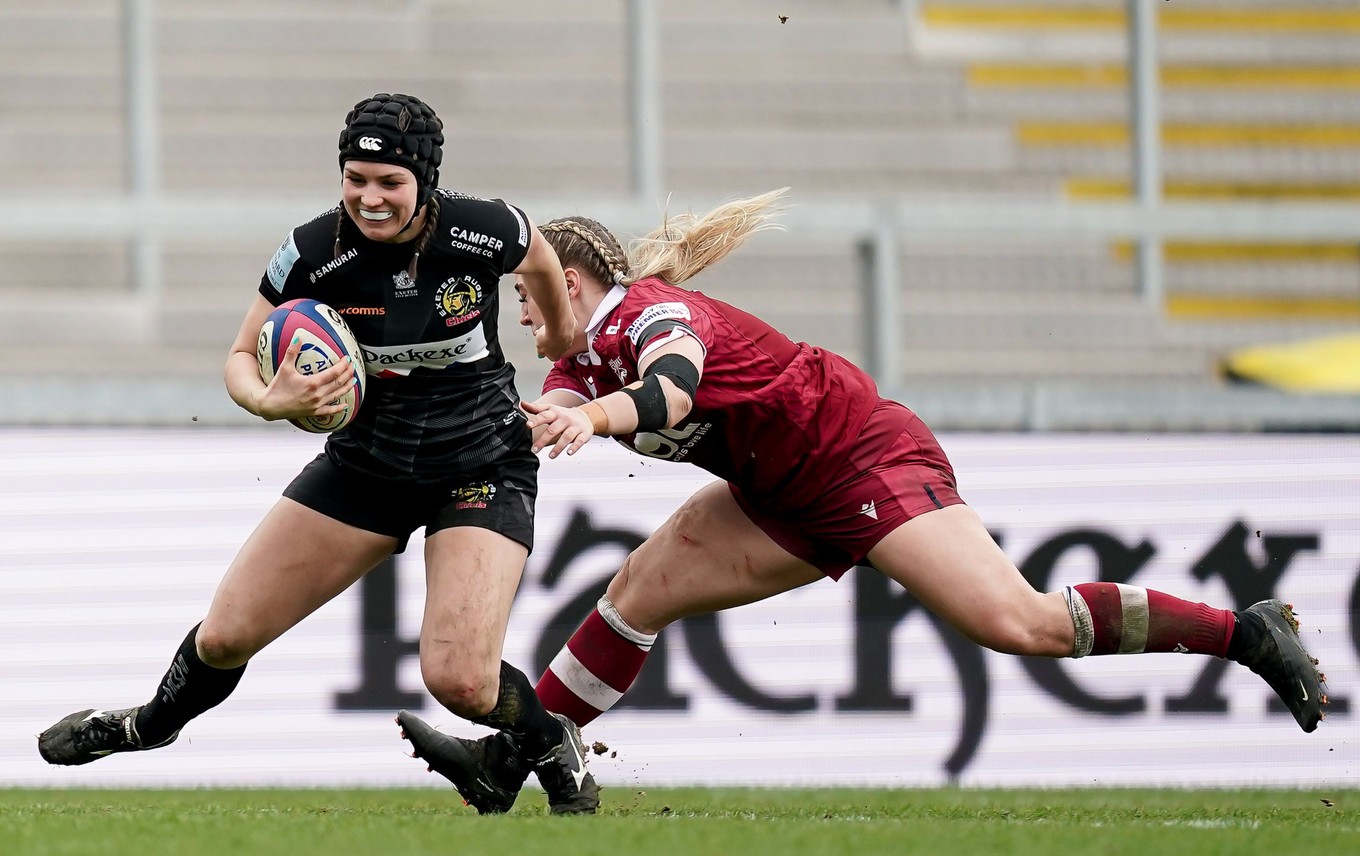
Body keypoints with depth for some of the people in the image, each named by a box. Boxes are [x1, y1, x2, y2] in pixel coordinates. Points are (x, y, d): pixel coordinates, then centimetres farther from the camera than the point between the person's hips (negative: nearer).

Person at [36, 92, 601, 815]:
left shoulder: (484, 232, -22)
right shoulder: (314, 253, -19)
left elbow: (541, 264, 3)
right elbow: (241, 358, -7)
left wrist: (561, 330, 23)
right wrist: (272, 400, -30)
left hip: (481, 469, -3)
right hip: (367, 460, 3)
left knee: (458, 679, -22)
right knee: (226, 635, 3)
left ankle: (552, 746, 12)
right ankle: (152, 725, 39)